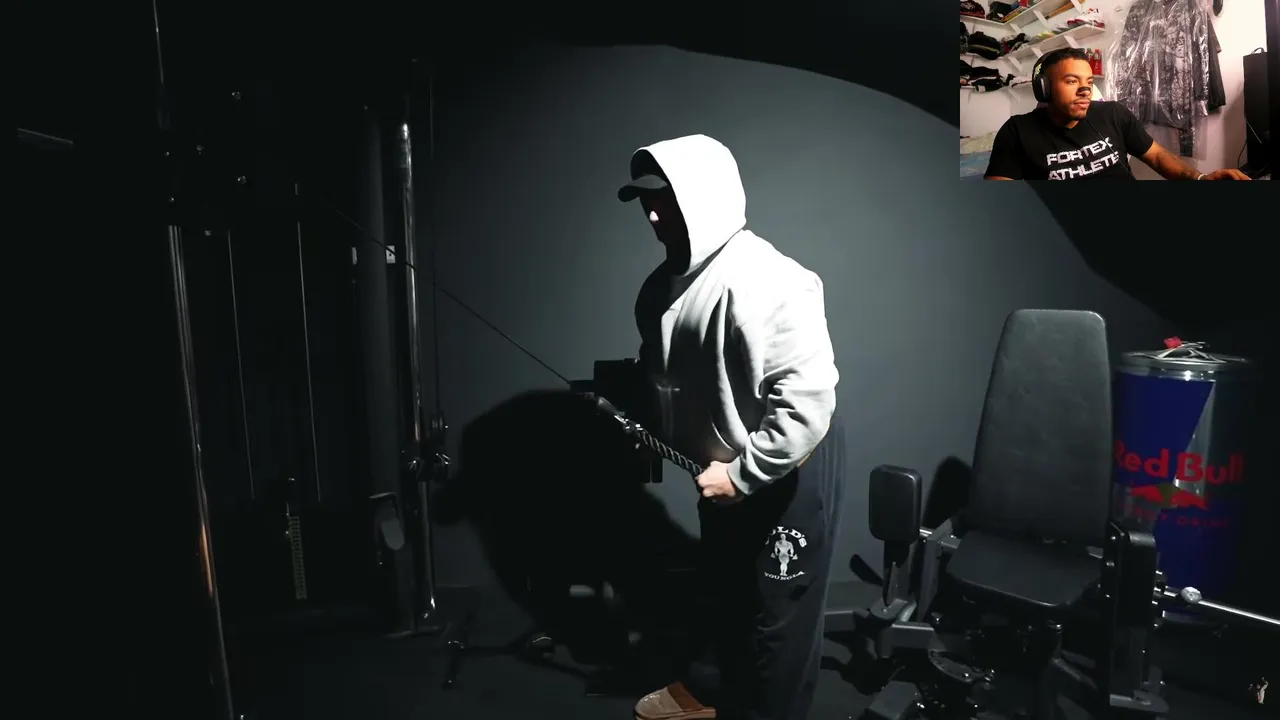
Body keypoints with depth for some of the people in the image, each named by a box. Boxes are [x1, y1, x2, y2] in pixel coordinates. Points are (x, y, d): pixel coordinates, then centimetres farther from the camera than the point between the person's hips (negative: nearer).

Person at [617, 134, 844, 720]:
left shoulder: (765, 283, -28)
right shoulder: (671, 279, 1)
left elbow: (810, 400, -31)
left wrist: (744, 474, -25)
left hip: (788, 471, -9)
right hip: (726, 463, 9)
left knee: (775, 613, 10)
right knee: (722, 586, 27)